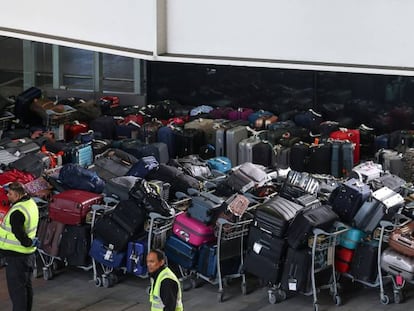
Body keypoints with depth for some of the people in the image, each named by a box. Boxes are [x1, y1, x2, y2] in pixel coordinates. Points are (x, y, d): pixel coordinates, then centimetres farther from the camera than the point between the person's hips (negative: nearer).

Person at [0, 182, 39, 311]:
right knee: (27, 285, 20)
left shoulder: (17, 212, -26)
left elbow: (19, 234, -28)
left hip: (16, 255, -10)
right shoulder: (31, 203, 3)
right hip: (28, 253, 10)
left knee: (16, 287, -2)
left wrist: (29, 242, -13)